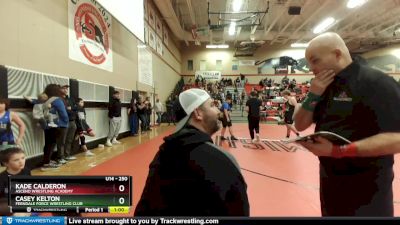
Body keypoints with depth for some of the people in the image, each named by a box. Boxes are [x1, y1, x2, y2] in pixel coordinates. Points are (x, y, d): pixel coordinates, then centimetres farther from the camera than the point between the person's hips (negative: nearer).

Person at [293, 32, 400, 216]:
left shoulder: (376, 82, -16)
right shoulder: (325, 87, 6)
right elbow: (300, 125, 5)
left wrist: (341, 151, -31)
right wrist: (313, 95, -10)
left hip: (366, 186, -7)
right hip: (330, 178, 7)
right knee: (330, 213, 22)